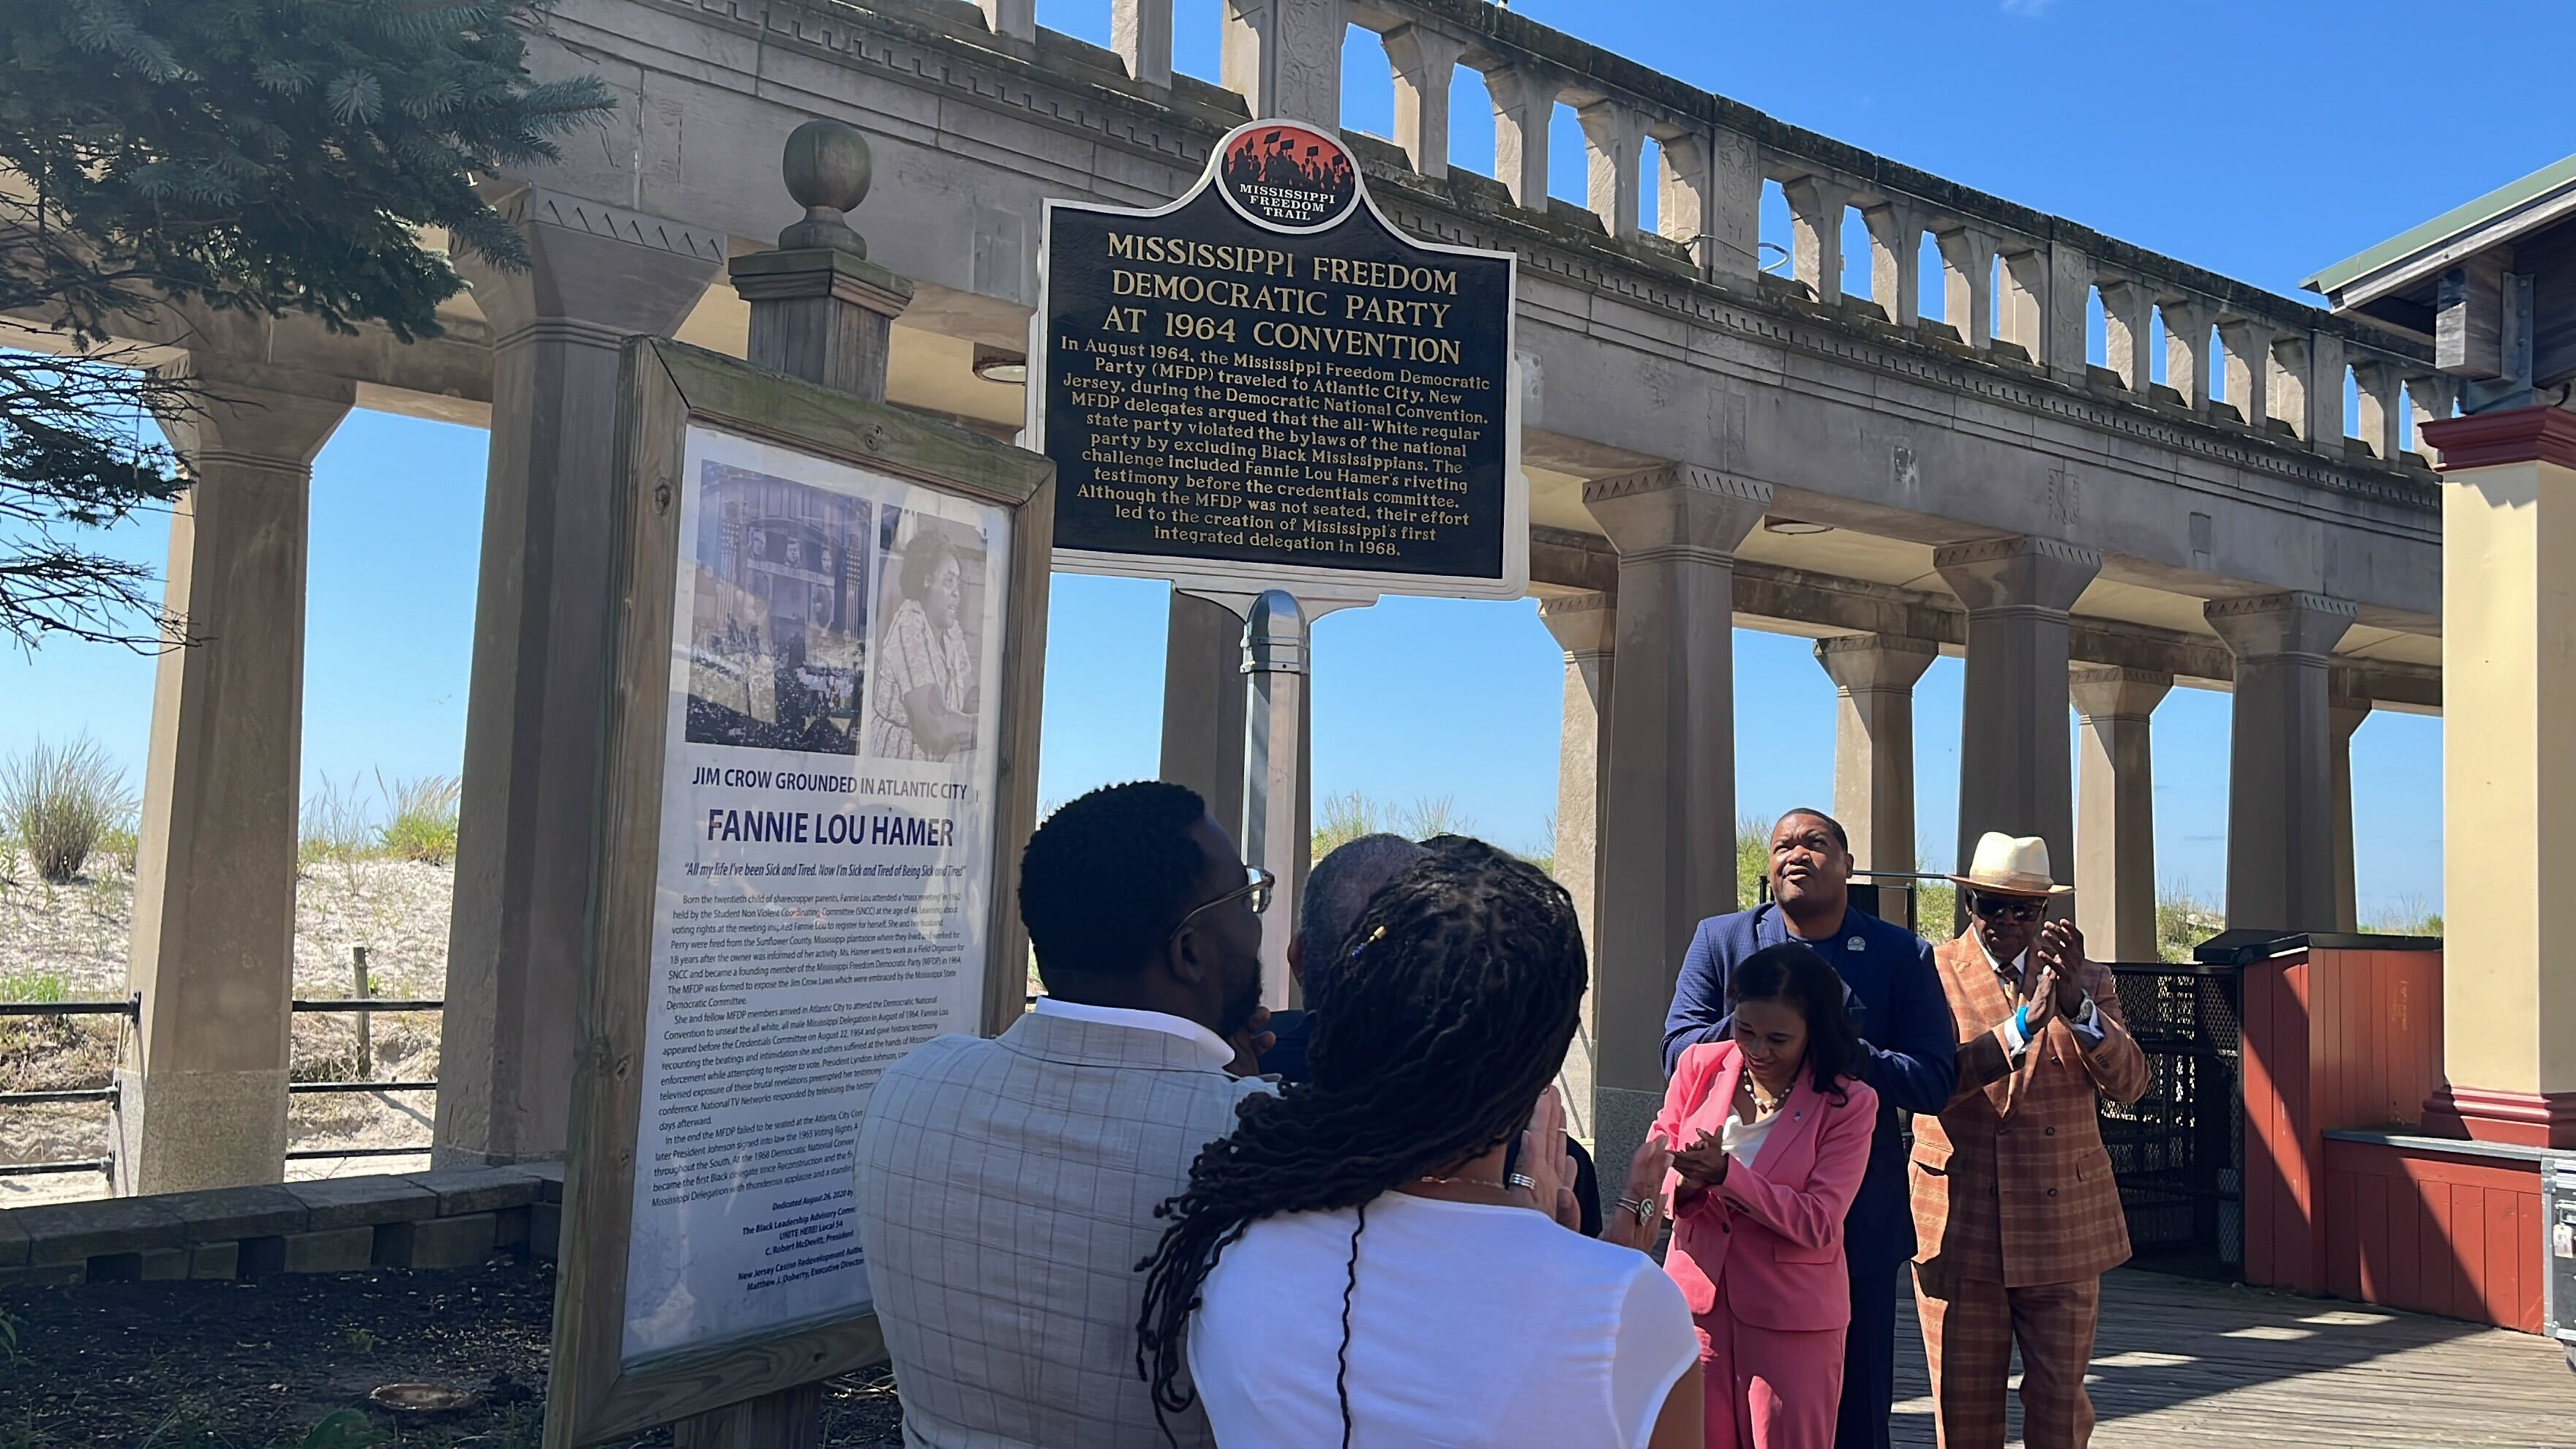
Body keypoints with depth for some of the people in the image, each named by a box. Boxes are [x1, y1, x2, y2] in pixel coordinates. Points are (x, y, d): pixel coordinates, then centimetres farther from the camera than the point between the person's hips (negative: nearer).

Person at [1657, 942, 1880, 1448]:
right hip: (1697, 1302, 3)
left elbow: (1819, 1223, -15)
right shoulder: (1700, 1066, 0)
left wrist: (1726, 1174, -26)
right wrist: (1685, 1183, -22)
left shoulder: (1848, 1103, -8)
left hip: (1792, 1316, -3)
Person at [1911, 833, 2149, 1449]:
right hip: (1960, 1228, -2)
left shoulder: (2086, 980, 6)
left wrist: (2077, 1003, -24)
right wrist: (2023, 1024, -27)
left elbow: (2129, 1084, -7)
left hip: (2064, 1226, 2)